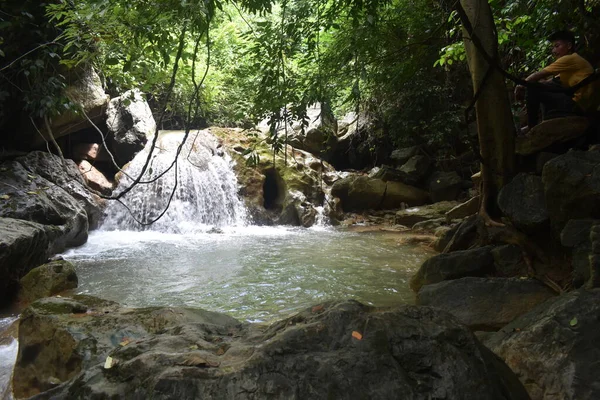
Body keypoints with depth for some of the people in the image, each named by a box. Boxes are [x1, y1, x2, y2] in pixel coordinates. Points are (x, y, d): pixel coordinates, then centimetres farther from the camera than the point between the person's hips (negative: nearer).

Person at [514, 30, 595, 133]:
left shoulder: (570, 59, -7)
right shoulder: (573, 61, 22)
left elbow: (539, 75, -9)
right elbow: (546, 82, 17)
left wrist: (521, 86, 5)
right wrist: (523, 86, 3)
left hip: (576, 104, -10)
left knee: (531, 88, -12)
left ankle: (532, 127, -4)